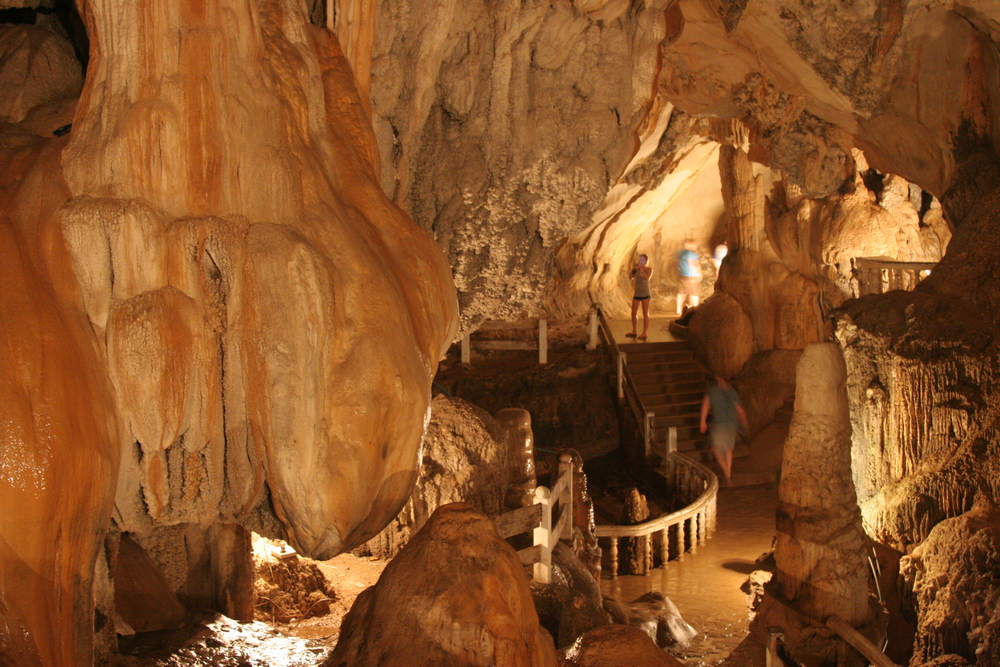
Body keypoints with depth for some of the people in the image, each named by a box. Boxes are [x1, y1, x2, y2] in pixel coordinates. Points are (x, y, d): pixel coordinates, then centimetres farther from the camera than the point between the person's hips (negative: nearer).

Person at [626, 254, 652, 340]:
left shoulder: (649, 269, -4)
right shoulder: (637, 269, 6)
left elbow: (647, 278, -20)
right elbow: (630, 277, -2)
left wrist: (641, 269, -20)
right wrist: (634, 269, -12)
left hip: (645, 294, -5)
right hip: (637, 293, 5)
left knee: (645, 313, -2)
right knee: (633, 313, 8)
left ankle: (644, 333, 0)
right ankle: (634, 332, 20)